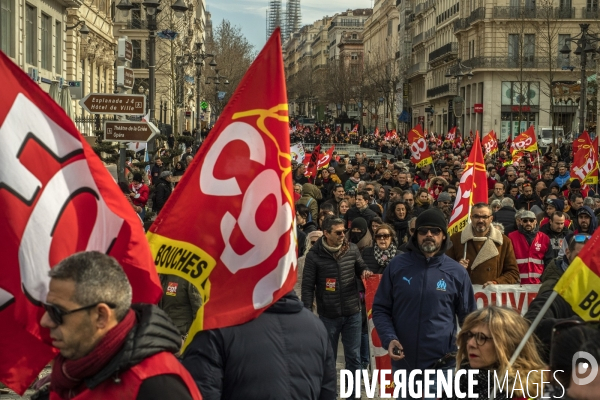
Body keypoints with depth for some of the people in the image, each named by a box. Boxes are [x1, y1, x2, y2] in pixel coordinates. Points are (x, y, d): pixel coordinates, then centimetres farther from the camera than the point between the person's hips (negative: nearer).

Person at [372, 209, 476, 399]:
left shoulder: (456, 272, -1)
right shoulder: (397, 265, 0)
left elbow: (468, 318, 6)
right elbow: (380, 308, 4)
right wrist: (389, 338, -11)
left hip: (443, 364, -1)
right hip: (403, 362, 1)